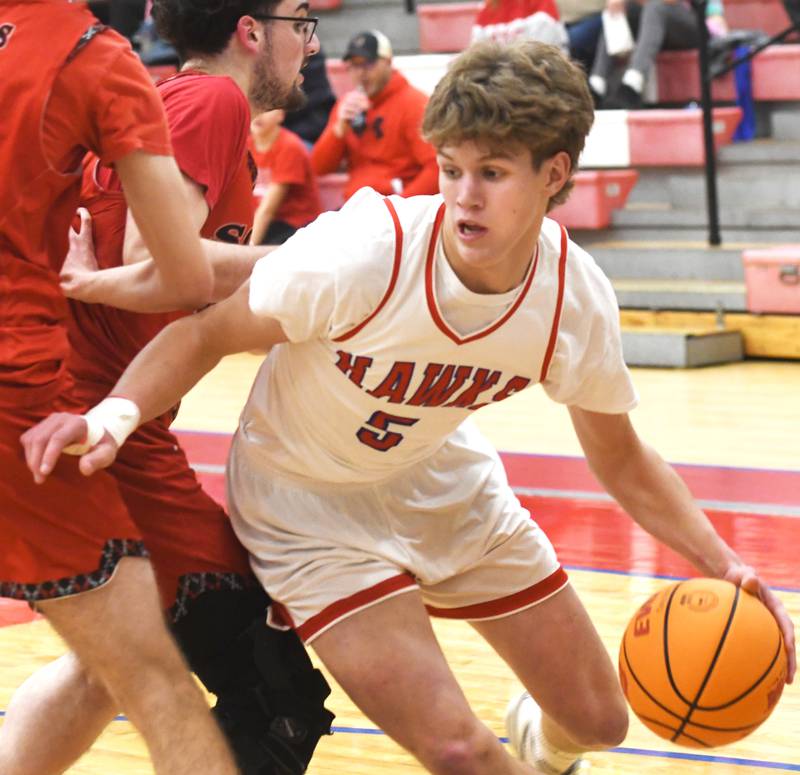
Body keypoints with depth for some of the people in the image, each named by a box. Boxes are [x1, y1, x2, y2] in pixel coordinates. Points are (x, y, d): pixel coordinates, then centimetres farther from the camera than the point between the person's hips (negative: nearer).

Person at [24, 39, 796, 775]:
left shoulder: (577, 296, -19)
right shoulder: (360, 255, -33)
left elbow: (620, 460, -2)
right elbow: (205, 333, -19)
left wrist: (721, 563, -15)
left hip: (449, 488, 5)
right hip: (313, 507, -5)